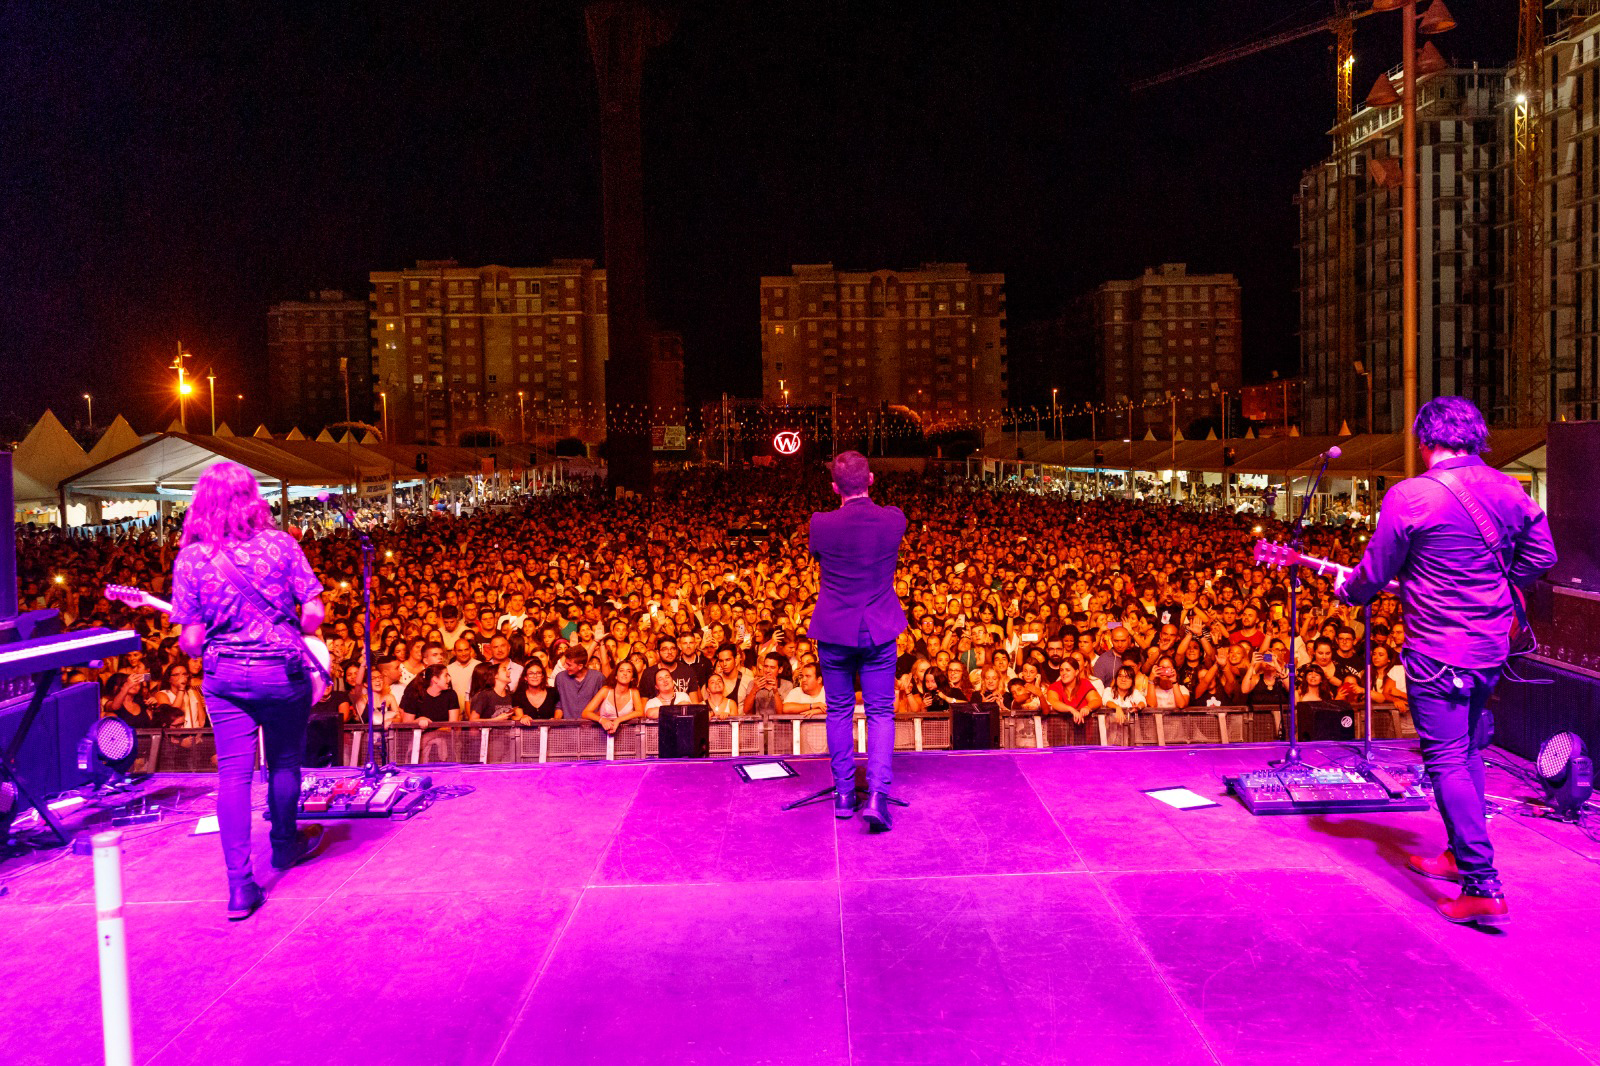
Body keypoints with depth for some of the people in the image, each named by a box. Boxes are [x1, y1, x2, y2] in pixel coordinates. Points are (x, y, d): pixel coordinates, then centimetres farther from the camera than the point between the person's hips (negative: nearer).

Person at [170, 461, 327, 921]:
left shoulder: (190, 558, -5)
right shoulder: (280, 544, -6)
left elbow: (191, 640, -6)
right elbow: (314, 614, -8)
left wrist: (202, 645, 16)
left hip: (224, 676, 0)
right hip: (283, 670, 0)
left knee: (233, 773, 3)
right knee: (284, 763, 18)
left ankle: (240, 884, -2)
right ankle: (285, 844, 38)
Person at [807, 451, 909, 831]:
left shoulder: (821, 524, -14)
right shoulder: (893, 519, -11)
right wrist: (864, 501, 23)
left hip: (833, 631, 0)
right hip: (880, 630, 0)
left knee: (839, 712, 13)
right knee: (880, 712, 7)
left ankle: (844, 794, 20)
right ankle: (877, 793, -7)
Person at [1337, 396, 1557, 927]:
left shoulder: (1409, 496, -16)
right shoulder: (1509, 490, 3)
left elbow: (1373, 574, -8)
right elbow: (1541, 556, 14)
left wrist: (1346, 589, 13)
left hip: (1438, 649, -7)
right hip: (1492, 645, 7)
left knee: (1447, 763, -3)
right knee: (1468, 752, 21)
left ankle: (1483, 889, -5)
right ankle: (1462, 855, 33)